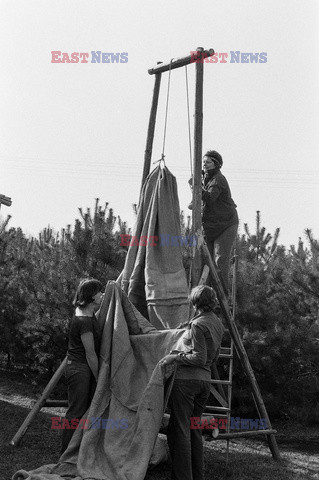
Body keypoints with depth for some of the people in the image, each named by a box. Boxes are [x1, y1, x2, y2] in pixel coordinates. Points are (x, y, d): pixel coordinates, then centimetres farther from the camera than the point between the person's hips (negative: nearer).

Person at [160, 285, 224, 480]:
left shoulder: (197, 324, -14)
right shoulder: (218, 323, 11)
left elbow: (199, 358, -18)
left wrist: (176, 357, -9)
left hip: (187, 378, -8)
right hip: (205, 380, 8)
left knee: (180, 431, -3)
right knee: (194, 430, 15)